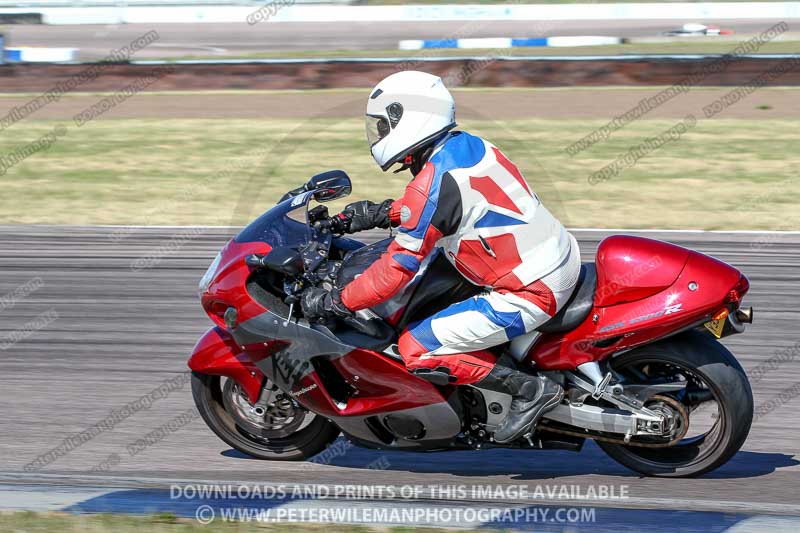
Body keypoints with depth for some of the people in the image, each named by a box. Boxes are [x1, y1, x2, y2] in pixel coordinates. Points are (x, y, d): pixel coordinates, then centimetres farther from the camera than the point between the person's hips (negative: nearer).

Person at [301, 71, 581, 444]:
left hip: (529, 294, -9)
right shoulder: (469, 145, 7)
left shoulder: (433, 181, -18)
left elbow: (398, 268, -16)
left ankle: (529, 389, -6)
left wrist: (334, 302, -7)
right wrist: (381, 213, 23)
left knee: (416, 350, -7)